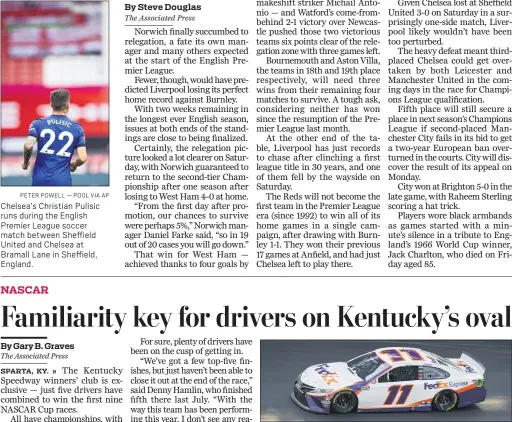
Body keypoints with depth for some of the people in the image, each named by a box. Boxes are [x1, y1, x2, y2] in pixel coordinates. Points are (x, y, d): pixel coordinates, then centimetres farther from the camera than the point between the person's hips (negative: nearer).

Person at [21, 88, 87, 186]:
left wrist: (25, 162, 6)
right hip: (62, 181, -1)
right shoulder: (77, 128, 2)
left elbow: (28, 146, -14)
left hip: (40, 179, 1)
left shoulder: (38, 124, 0)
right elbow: (82, 158, -4)